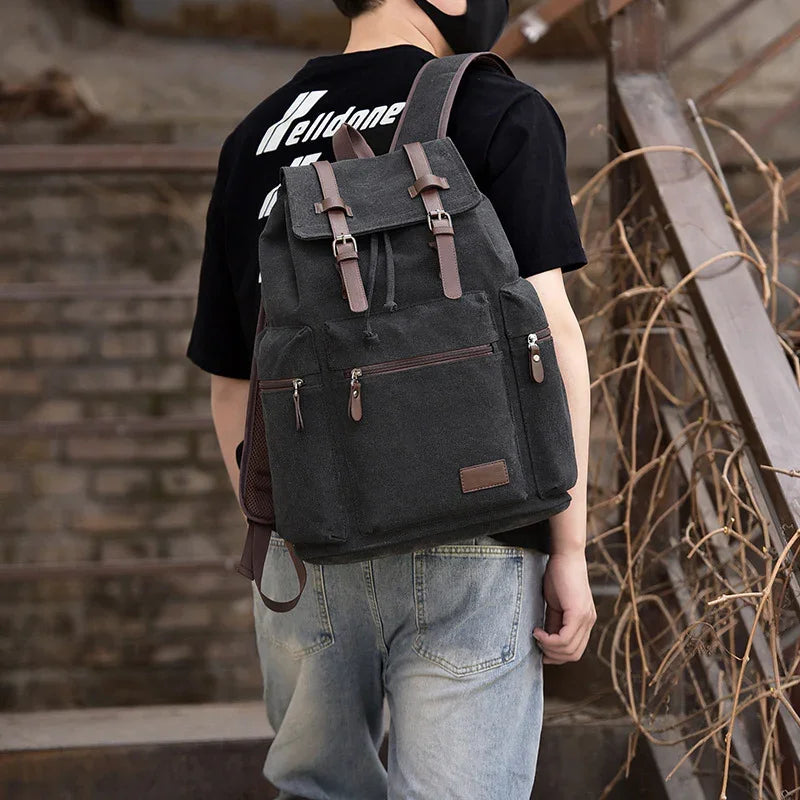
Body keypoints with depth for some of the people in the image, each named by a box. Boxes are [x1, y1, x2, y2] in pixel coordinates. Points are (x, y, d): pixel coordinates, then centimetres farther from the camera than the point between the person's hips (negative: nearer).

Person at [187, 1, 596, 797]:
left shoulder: (254, 138, 10)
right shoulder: (504, 116, -2)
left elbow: (230, 381, 13)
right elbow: (546, 333, -10)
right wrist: (569, 550, -6)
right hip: (467, 551, -4)